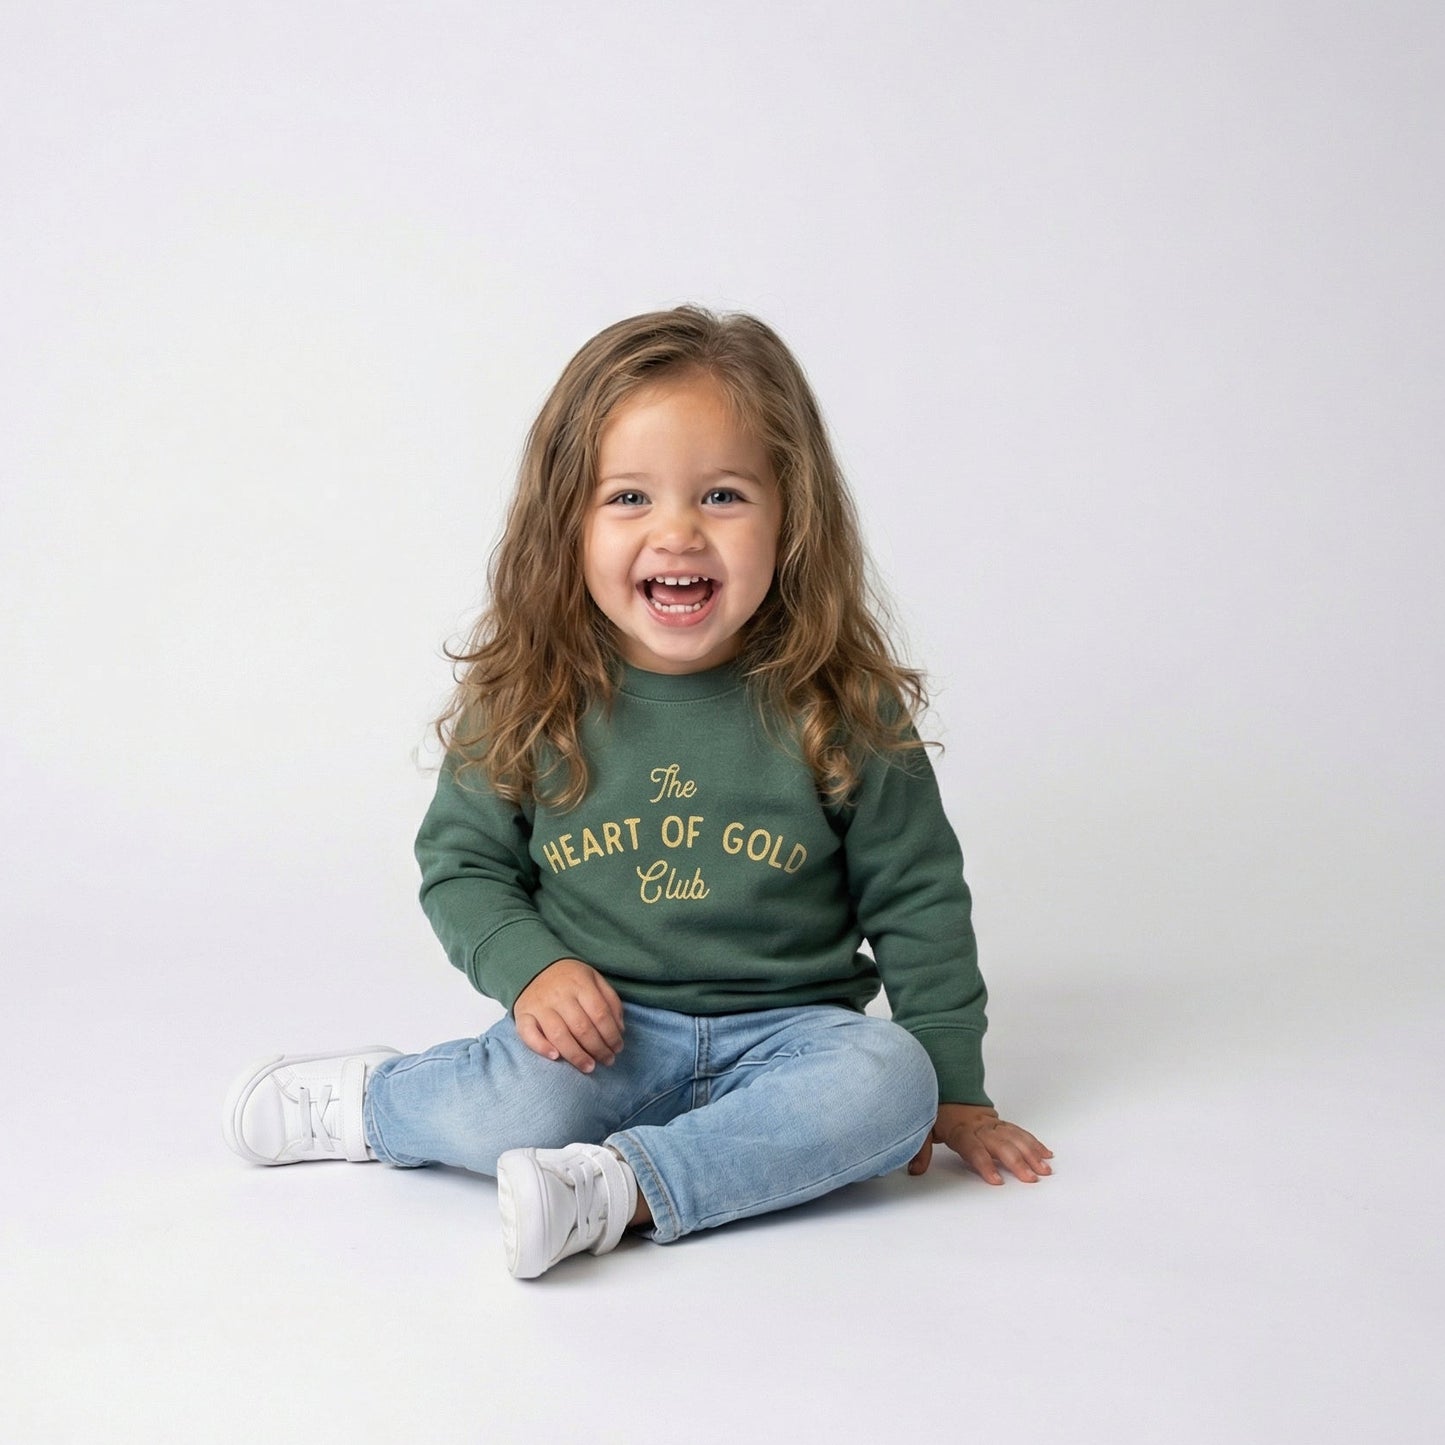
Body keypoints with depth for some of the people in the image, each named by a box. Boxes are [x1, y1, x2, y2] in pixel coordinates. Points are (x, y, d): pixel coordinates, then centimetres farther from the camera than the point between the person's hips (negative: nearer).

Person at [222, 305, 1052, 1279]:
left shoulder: (841, 709, -5)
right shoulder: (528, 704, -3)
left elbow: (918, 899, 2)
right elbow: (462, 865, 7)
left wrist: (955, 1086, 2)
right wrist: (531, 968, -13)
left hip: (782, 1032, 1)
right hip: (597, 1027, 0)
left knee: (887, 1081, -28)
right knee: (522, 1106, -30)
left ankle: (620, 1189, -28)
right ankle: (374, 1098, 1)